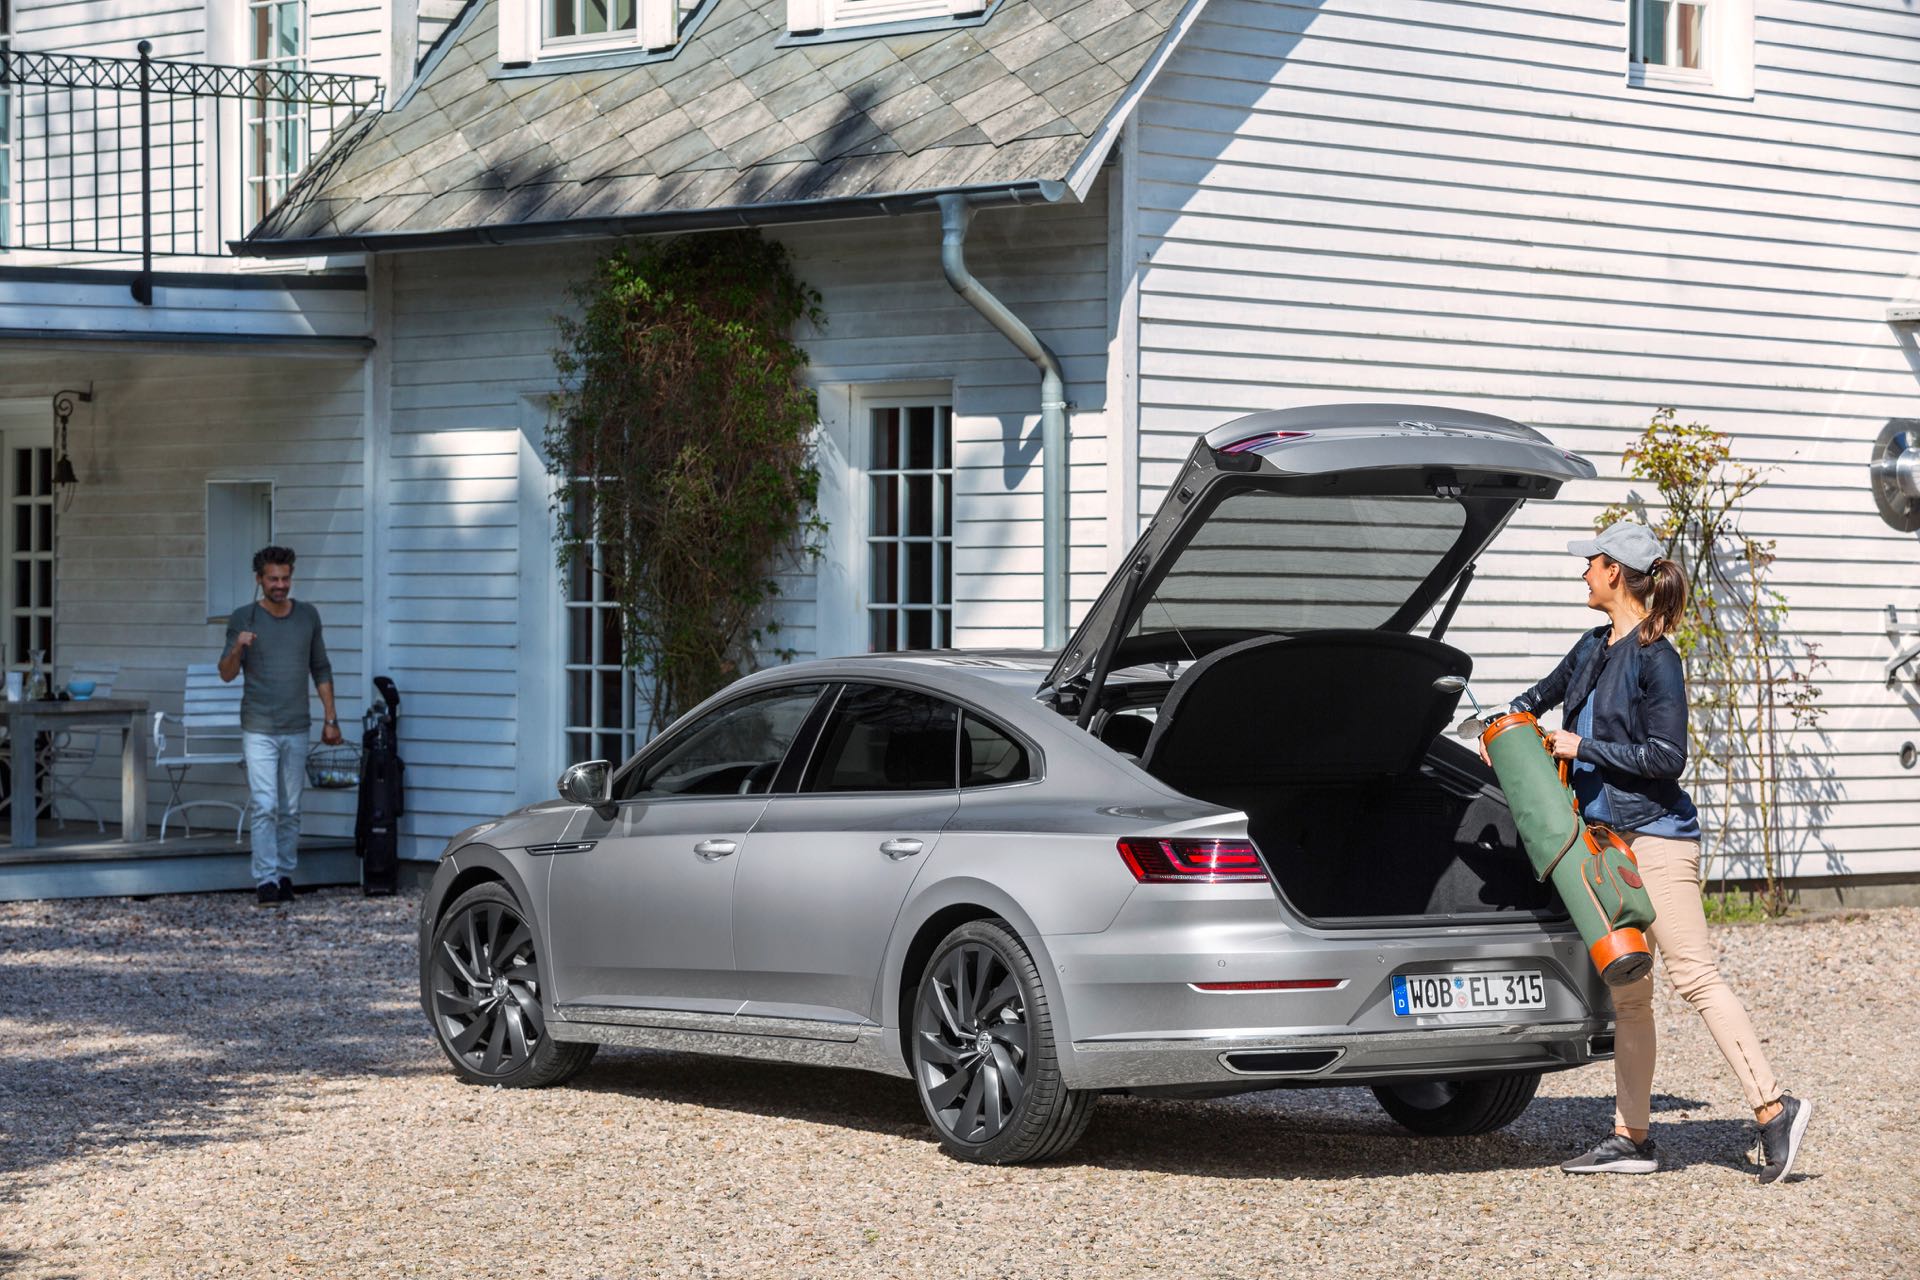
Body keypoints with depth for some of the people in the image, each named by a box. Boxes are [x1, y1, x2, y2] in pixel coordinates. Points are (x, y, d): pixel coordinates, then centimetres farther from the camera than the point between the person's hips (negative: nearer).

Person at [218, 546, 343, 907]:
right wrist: (237, 649, -24)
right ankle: (265, 881, -11)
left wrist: (331, 719, 9)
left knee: (291, 810, 7)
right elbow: (227, 674, -3)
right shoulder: (244, 618, -2)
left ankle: (285, 876, 15)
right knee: (265, 806, -11)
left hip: (296, 729, 3)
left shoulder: (307, 616, 6)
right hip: (259, 730, -3)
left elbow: (321, 669, 13)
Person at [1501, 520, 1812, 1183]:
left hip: (1656, 836, -8)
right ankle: (1631, 1137, 11)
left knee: (1694, 974, -14)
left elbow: (1666, 757, -16)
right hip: (1608, 838, 9)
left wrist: (1584, 748, -12)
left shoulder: (1655, 658, -12)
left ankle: (1772, 1108, -13)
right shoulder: (1593, 648, 13)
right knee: (1627, 992, 8)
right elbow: (1547, 691, 34)